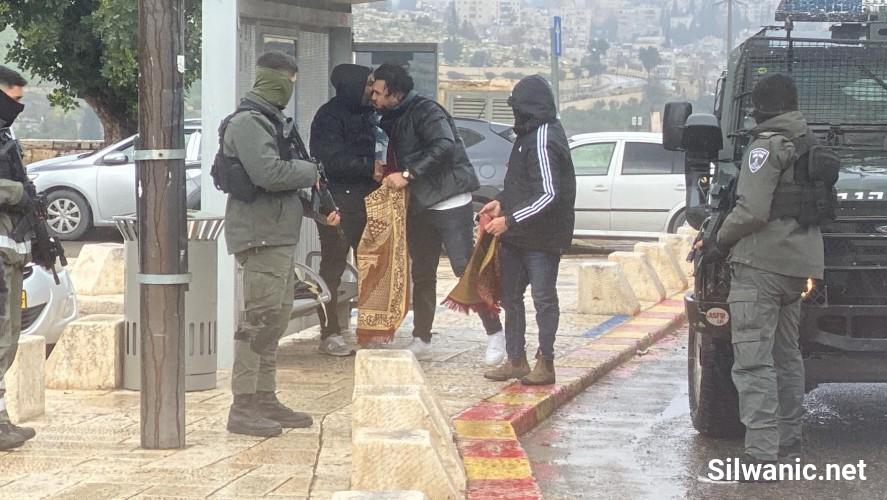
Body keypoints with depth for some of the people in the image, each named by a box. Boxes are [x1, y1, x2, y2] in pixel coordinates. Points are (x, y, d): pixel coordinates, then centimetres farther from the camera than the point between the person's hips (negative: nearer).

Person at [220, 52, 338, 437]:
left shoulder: (270, 120, 20)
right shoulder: (248, 122, -13)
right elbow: (268, 173, -25)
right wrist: (311, 172, -10)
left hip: (278, 234, 11)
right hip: (262, 235, -11)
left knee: (275, 319, 15)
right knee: (260, 319, -12)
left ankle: (265, 399, 22)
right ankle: (243, 408, -11)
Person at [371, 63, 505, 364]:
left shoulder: (425, 112, -15)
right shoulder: (393, 120, 13)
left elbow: (444, 146, -30)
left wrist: (408, 174, -29)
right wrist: (389, 175, 4)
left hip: (450, 203, -9)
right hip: (420, 206, 9)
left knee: (466, 269, -10)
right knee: (422, 275, 11)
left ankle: (495, 334, -3)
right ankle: (421, 342, 18)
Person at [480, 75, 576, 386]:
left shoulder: (543, 141, -20)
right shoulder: (530, 136, 10)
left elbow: (548, 195, -26)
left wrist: (509, 220, -25)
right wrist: (502, 202, 8)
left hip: (541, 237, -10)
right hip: (518, 236, 10)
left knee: (543, 299, 0)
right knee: (510, 296, 14)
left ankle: (545, 363, 8)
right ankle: (516, 361, 22)